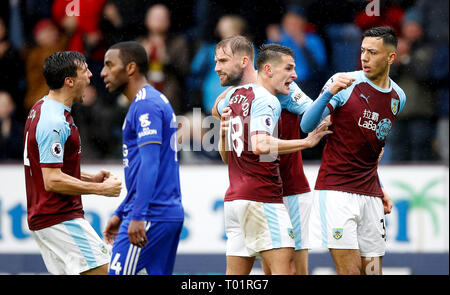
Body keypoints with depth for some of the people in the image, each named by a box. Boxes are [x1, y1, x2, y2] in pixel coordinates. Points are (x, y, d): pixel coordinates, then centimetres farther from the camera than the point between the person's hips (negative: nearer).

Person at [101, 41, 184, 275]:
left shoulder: (146, 105, -11)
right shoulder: (156, 101, 21)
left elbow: (150, 163, -21)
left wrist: (138, 216, -26)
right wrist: (121, 214, 27)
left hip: (151, 215, -10)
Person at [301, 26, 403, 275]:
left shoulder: (398, 98, 11)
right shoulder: (345, 83, -5)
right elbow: (306, 126, -11)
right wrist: (330, 92, -25)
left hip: (370, 195, 6)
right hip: (336, 190, -5)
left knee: (372, 269, 2)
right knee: (350, 271, -13)